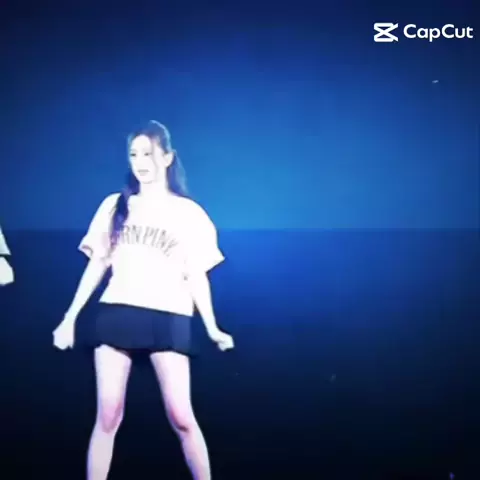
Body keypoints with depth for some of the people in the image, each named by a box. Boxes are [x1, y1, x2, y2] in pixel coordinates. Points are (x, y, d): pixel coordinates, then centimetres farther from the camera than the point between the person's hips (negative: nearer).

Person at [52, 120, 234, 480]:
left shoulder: (188, 212, 6)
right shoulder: (115, 206, 12)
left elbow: (197, 275, 5)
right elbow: (97, 265, 13)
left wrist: (212, 328, -3)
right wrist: (70, 317, 8)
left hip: (168, 318, -2)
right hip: (116, 315, 2)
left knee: (181, 417, -5)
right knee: (108, 417, 4)